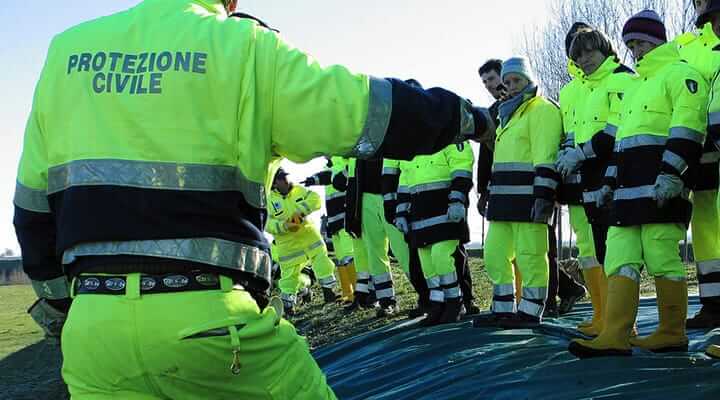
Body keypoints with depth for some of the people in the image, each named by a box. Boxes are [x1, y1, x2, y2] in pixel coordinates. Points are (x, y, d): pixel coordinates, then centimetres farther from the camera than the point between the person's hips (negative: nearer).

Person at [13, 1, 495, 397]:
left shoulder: (67, 49, 11)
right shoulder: (242, 47, -2)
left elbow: (34, 203, 15)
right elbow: (372, 111, 0)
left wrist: (58, 301, 26)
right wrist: (465, 118, 17)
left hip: (92, 322, 4)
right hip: (207, 317, -4)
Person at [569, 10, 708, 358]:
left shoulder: (679, 73, 1)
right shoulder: (638, 86, 30)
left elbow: (687, 126, -13)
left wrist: (671, 173, -22)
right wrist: (610, 181, 24)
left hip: (661, 187, -9)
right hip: (630, 190, 9)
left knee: (661, 257, -8)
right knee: (620, 258, -2)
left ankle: (672, 334, 3)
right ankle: (614, 336, -7)